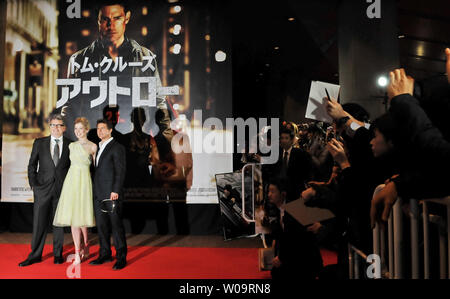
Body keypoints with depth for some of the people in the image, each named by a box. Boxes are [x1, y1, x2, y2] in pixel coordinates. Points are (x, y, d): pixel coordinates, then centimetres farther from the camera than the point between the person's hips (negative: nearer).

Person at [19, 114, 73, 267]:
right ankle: (35, 255, 15)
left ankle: (58, 254, 19)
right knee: (39, 222, 3)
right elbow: (32, 165, 9)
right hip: (43, 188, 1)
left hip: (62, 189, 0)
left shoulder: (70, 145, 4)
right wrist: (33, 183, 1)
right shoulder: (39, 143, 6)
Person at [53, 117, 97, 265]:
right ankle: (78, 253, 7)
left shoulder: (93, 146, 0)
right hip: (71, 180, 4)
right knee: (73, 216, 1)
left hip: (84, 181, -4)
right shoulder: (71, 145, 12)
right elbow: (70, 162, 19)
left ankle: (85, 246, 22)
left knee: (81, 216, -2)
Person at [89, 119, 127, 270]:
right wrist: (95, 190, 12)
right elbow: (97, 170, 18)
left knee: (116, 225, -3)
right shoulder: (98, 147, 18)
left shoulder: (117, 147, -6)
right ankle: (105, 254, 24)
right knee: (101, 225, 12)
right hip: (98, 194, 8)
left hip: (112, 194, -8)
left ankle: (121, 257, 6)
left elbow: (120, 171, -12)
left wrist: (115, 191, -17)